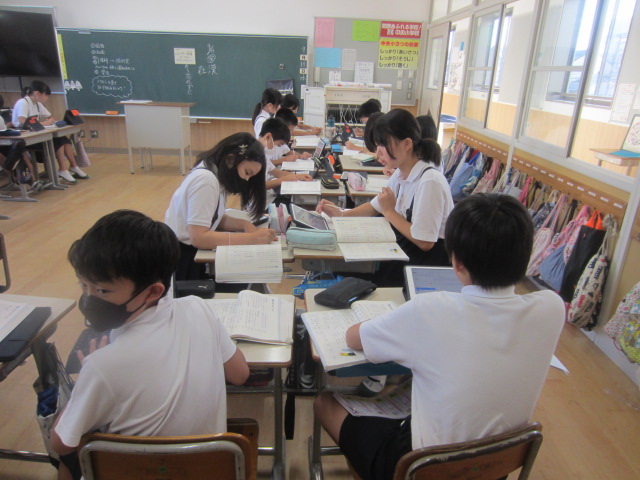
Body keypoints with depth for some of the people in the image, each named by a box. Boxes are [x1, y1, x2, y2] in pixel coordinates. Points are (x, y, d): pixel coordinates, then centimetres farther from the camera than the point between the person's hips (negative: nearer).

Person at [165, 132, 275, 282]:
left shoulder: (216, 174, 4)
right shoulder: (205, 180, -22)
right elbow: (198, 237, -28)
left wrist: (244, 224, -10)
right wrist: (252, 238, -28)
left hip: (192, 253, 8)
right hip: (182, 259, -8)